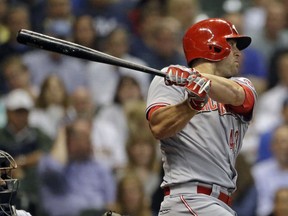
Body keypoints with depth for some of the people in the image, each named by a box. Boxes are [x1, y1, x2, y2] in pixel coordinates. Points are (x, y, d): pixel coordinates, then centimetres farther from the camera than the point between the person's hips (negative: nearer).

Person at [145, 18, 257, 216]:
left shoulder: (244, 85, 18)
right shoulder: (169, 78, 6)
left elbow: (235, 96, -8)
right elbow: (158, 128, -11)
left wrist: (198, 79, -28)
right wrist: (193, 102, -28)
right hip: (188, 198, -6)